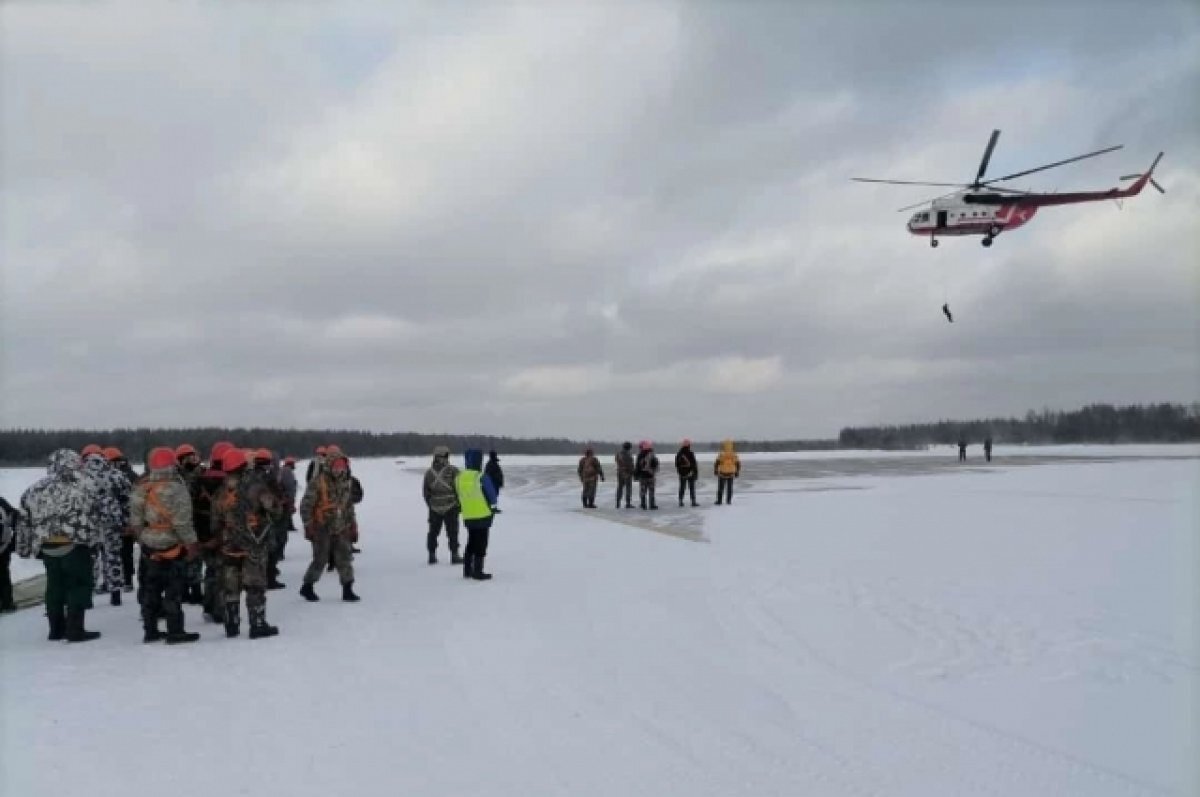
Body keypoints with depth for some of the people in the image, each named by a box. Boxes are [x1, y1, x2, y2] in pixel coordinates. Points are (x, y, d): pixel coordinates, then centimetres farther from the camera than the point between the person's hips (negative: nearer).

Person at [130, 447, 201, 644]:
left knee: (151, 588, 15)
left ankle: (150, 630, 22)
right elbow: (182, 522, -20)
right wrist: (192, 543, -11)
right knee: (174, 589, -1)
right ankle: (175, 632, 2)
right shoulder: (176, 488, -18)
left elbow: (135, 520, 11)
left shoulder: (141, 488, 5)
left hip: (150, 546, 7)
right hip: (173, 546, -7)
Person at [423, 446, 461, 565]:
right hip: (450, 506, -4)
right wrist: (459, 502, 1)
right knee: (452, 531, 4)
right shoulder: (452, 470, -12)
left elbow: (425, 491, 6)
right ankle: (454, 555, 4)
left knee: (433, 531, 13)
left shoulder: (429, 472, 2)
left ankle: (432, 555, 14)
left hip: (434, 508, 4)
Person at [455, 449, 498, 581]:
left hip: (468, 517, 6)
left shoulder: (459, 477, 1)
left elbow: (459, 497, 9)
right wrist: (492, 506, 12)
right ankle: (478, 572, 4)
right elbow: (492, 496, -9)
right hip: (483, 515, -6)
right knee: (481, 545, 3)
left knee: (471, 543, 19)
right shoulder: (481, 477, -17)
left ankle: (467, 570, 22)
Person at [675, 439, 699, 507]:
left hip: (682, 474, 4)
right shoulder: (690, 453, -14)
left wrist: (679, 471, 20)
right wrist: (696, 472, -4)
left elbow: (677, 464, 9)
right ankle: (693, 502, 2)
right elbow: (694, 464, -12)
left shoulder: (679, 454, 2)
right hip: (690, 473, -4)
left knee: (682, 488, 11)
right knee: (692, 488, 2)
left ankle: (681, 501, 12)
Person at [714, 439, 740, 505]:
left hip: (722, 474, -3)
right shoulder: (734, 455, -1)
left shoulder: (721, 454, -12)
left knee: (721, 488, 5)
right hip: (731, 474, 3)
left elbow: (716, 463, -12)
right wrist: (737, 472, 13)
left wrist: (715, 471, 1)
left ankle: (719, 501, 5)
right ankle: (729, 501, 11)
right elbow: (738, 464, 3)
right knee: (729, 488, 11)